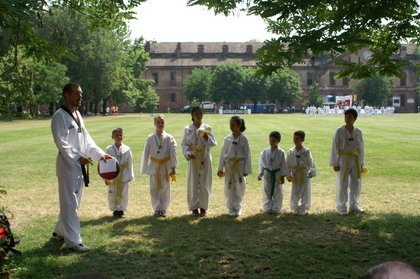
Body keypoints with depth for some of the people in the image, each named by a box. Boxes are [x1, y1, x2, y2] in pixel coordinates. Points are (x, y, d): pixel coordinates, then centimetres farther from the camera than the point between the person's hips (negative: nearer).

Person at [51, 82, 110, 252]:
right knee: (69, 204, -3)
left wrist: (100, 154, 6)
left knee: (73, 202, 18)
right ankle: (73, 240, 3)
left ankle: (60, 231, 34)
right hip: (68, 165, -9)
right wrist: (78, 157, -29)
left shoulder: (78, 115, 14)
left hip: (80, 166, 9)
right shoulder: (60, 116, -13)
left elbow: (86, 139, 16)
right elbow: (61, 142, -21)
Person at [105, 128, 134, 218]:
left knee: (123, 193, 8)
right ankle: (115, 210, 21)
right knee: (112, 194, 5)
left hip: (123, 176, 1)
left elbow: (130, 163, 2)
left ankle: (121, 210, 22)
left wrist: (130, 176, 3)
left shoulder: (127, 149, -4)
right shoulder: (109, 149, -6)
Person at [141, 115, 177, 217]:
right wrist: (145, 168, 3)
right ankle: (157, 209, 17)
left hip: (166, 166, -1)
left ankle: (163, 209, 19)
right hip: (154, 166, 1)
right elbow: (146, 154, 2)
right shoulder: (150, 138, -4)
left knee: (165, 189, 7)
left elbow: (173, 154, -5)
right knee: (154, 189, 4)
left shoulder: (169, 138, -7)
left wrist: (173, 168, -7)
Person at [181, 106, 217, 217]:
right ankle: (194, 207, 15)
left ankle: (203, 207, 15)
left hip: (205, 159, 0)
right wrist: (188, 153, -14)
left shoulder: (207, 128, 3)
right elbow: (184, 144, 3)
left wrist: (207, 137, -17)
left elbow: (213, 143, 2)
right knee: (193, 183, 3)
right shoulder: (188, 129, 2)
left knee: (204, 183, 2)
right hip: (193, 159, 0)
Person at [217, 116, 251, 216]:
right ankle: (231, 208, 16)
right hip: (229, 166, 1)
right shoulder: (227, 139, 1)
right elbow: (222, 154, 5)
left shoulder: (243, 139, -4)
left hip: (240, 166, -1)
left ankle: (238, 208, 20)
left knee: (239, 188, 6)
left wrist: (246, 169, -3)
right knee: (229, 188, 4)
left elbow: (247, 155, -1)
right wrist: (220, 168, 4)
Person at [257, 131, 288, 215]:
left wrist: (282, 175, -6)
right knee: (267, 191, 8)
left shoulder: (281, 152, -7)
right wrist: (260, 174, 4)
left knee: (277, 192, 5)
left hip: (277, 174, -2)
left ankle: (276, 208, 15)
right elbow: (262, 163, 5)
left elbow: (283, 164, -4)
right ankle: (267, 208, 19)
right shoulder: (265, 152, -1)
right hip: (267, 174, 2)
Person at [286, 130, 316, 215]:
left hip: (305, 176, -1)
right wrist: (288, 175, -9)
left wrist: (311, 171, -22)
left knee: (305, 194, 3)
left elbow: (311, 163, -5)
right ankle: (295, 209, 21)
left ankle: (303, 210, 21)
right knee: (294, 193, 5)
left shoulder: (306, 151, -8)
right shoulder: (291, 152, -3)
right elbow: (287, 164, 2)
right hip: (295, 177, 2)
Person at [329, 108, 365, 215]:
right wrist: (334, 163, -8)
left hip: (355, 160, 4)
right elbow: (334, 147, -6)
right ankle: (342, 208, 15)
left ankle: (354, 206, 26)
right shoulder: (339, 131, -8)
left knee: (356, 184, 10)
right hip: (343, 160, -4)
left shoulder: (358, 132, 2)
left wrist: (361, 163, 9)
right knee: (342, 184, 2)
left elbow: (361, 148, 9)